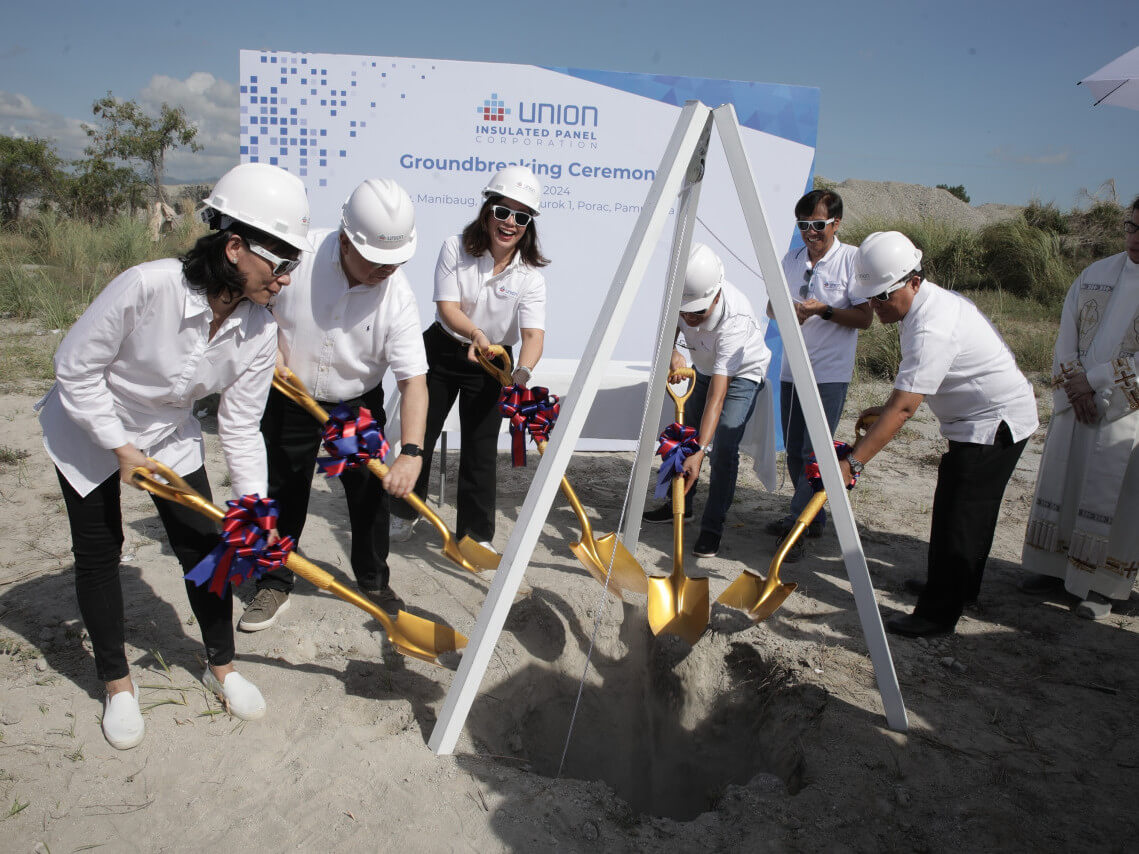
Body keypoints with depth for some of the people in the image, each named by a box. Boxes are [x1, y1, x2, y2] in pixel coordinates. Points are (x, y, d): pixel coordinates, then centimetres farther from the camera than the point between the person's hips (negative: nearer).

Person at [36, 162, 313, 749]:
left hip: (170, 435, 4)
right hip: (88, 429, -3)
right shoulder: (147, 287, -35)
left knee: (205, 547, 3)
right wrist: (122, 448, -17)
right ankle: (117, 683, 25)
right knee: (98, 553, 5)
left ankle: (221, 666, 24)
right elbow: (76, 370, -22)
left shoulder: (259, 331, -20)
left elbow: (239, 427, -13)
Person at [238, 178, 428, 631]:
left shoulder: (398, 296, -23)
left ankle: (374, 582, 26)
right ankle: (274, 584, 27)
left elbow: (413, 380, -27)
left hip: (359, 403, 0)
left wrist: (410, 453, -36)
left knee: (372, 493, 4)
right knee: (284, 493, 8)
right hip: (289, 399, 0)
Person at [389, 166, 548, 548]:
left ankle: (477, 534, 15)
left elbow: (534, 333, -25)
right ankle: (405, 513, 33)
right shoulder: (455, 248, -13)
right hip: (442, 352, 1)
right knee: (419, 436, 9)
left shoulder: (530, 275, -15)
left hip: (491, 362, -1)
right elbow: (447, 307, -18)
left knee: (480, 448, 0)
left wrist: (523, 371, -46)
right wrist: (475, 334, -39)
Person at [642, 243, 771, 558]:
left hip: (741, 373, -6)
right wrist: (672, 354, -27)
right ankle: (679, 505, 32)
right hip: (703, 367, 7)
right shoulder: (681, 295, -26)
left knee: (724, 448, -19)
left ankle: (712, 528, -7)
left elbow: (717, 394, -46)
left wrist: (700, 451, -51)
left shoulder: (735, 320, -42)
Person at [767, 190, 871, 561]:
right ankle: (812, 518, 28)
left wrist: (824, 311, -20)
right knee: (794, 450, 12)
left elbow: (865, 317, -7)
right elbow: (772, 305, 16)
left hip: (830, 373, -6)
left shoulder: (852, 259, -5)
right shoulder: (792, 259, 11)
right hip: (792, 368, 6)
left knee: (815, 452, -10)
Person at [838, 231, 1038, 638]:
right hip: (992, 420, 11)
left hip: (994, 422, -11)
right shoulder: (927, 301, 3)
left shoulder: (932, 329, -30)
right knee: (971, 512, 22)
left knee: (957, 516, -7)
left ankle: (938, 614, 1)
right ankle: (959, 585, 38)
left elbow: (902, 409, -35)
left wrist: (852, 462, -36)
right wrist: (885, 408, 9)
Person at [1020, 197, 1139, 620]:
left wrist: (1093, 380, -13)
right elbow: (1065, 337, 7)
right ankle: (1055, 567, 24)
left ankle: (1102, 586, 14)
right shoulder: (1094, 274, 8)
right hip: (1074, 406, 5)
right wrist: (1074, 387, -5)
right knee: (1060, 486, 10)